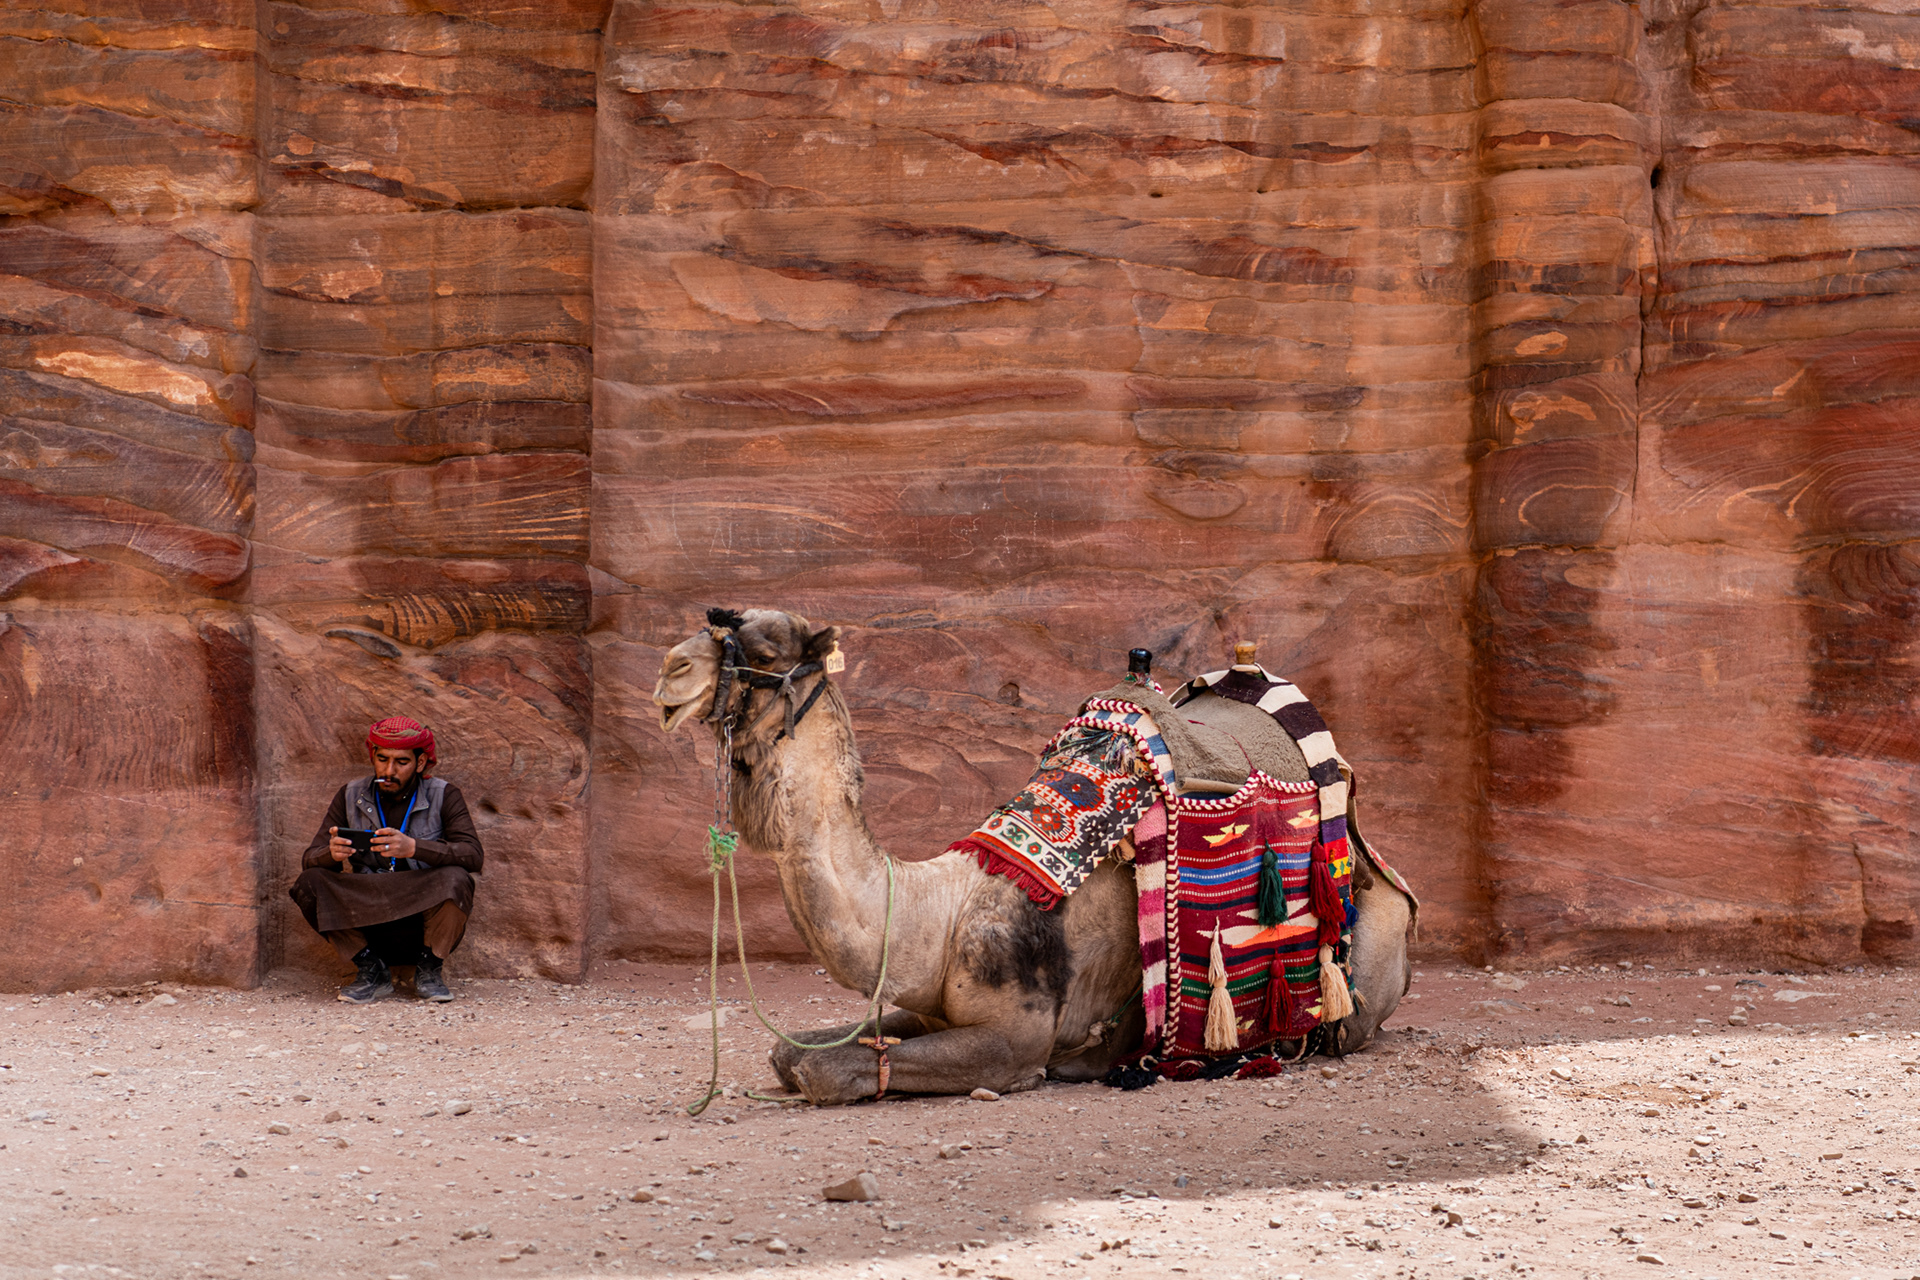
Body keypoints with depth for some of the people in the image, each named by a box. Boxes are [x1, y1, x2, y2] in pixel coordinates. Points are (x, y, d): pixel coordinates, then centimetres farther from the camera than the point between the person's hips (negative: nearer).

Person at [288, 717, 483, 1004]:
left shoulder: (443, 796, -1)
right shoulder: (350, 797, 5)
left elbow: (473, 856, -16)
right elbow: (309, 859, -1)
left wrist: (413, 848, -33)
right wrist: (332, 854, -27)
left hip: (426, 927, -2)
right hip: (369, 931, 2)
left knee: (455, 880, -31)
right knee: (310, 883, -20)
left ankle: (429, 970, -6)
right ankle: (372, 972, -6)